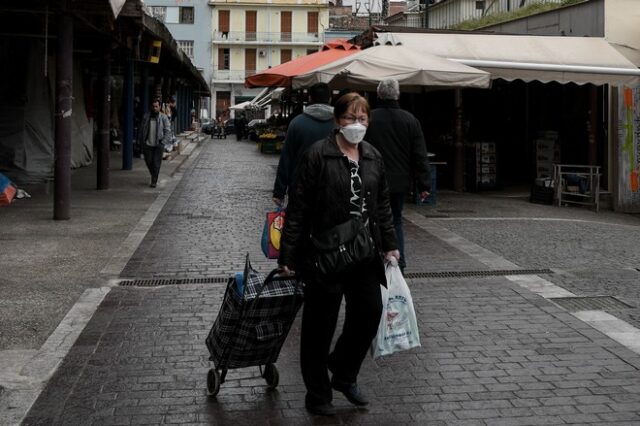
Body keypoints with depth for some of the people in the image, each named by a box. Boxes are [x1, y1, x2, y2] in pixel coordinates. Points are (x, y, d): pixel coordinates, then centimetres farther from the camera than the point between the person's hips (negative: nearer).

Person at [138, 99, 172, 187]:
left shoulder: (163, 118, -2)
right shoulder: (146, 117, 5)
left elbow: (168, 131, -2)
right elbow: (141, 130, 12)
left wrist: (163, 142, -11)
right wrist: (140, 142, 8)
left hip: (158, 145, -2)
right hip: (148, 144, 2)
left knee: (156, 163, -4)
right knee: (148, 161, 5)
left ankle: (154, 181, 5)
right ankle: (154, 176, 31)